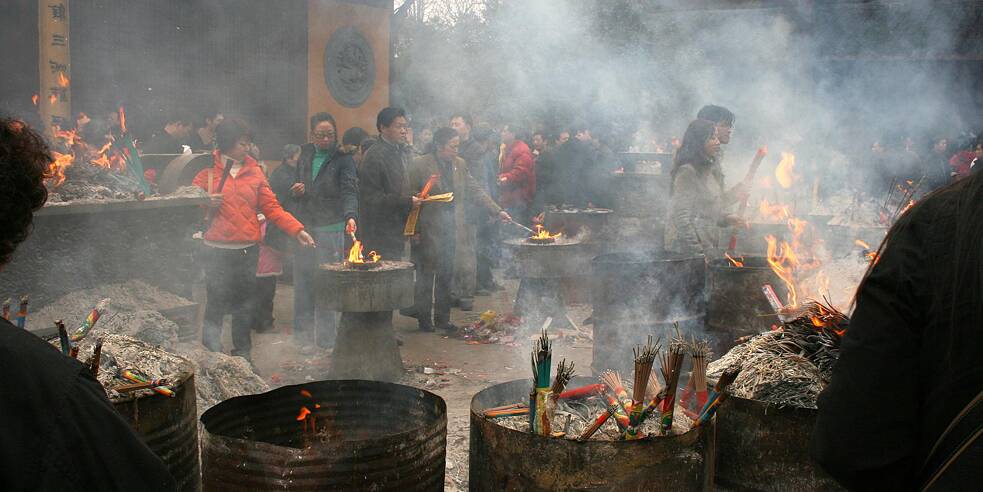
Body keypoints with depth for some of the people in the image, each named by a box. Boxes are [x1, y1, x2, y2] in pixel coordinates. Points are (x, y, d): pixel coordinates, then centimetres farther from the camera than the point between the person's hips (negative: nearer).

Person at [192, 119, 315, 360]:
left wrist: (297, 230, -5)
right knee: (216, 303, -5)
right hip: (217, 251, -3)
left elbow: (272, 207, 5)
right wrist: (206, 204, -16)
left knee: (244, 305, 10)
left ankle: (243, 354, 21)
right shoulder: (208, 170, 1)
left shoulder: (254, 172, 9)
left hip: (248, 250, 3)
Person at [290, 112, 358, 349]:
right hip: (303, 225, 5)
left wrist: (350, 216, -35)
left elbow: (350, 191, -16)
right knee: (303, 281, 7)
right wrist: (296, 191, -2)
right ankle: (303, 336, 18)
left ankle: (326, 339, 5)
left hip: (330, 228, -5)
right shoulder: (305, 156, 11)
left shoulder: (343, 159, -4)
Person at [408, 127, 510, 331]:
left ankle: (443, 318, 19)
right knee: (426, 276, 2)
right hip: (427, 230, -5)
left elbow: (475, 190, 13)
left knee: (446, 276, 9)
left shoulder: (459, 164, 10)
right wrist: (414, 231, -10)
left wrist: (497, 210, 4)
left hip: (450, 229, 5)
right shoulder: (419, 165, -7)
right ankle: (424, 319, 13)